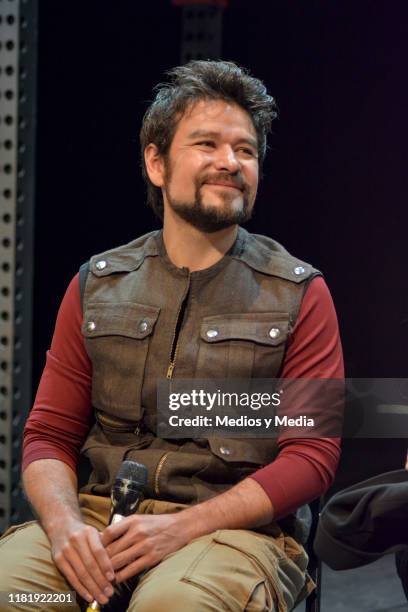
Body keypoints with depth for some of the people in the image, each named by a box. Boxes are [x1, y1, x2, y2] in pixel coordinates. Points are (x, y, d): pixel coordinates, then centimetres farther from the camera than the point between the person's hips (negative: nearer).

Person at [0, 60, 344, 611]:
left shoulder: (299, 294, 5)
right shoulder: (96, 287, 14)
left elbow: (313, 455, -2)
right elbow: (49, 436, 13)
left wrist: (184, 526, -15)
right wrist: (65, 524, -11)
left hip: (235, 526, -2)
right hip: (100, 517, 3)